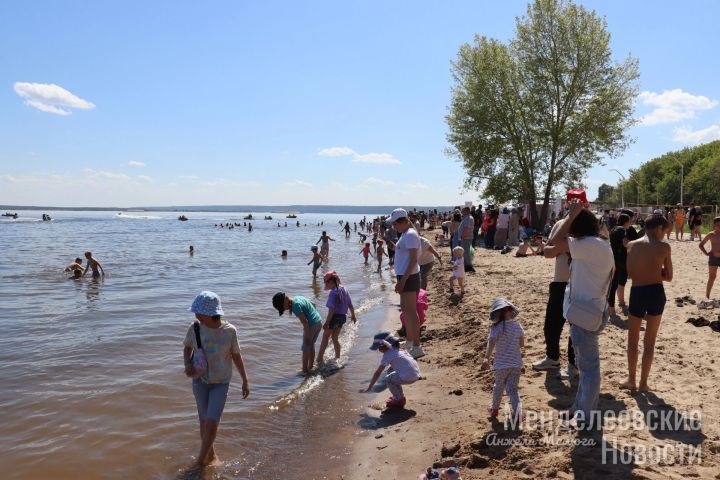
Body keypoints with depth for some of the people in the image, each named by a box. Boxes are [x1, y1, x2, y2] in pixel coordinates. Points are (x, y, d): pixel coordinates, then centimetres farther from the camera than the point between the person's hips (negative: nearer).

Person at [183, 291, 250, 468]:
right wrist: (188, 364, -13)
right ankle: (211, 455, 35)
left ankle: (200, 462, 13)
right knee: (204, 420, 12)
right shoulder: (195, 328, -12)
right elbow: (187, 347, 7)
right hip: (200, 380, 2)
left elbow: (236, 355, -3)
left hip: (221, 383, -2)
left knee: (212, 423, -7)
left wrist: (245, 381, 0)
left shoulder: (229, 331, -16)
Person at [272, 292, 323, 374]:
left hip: (312, 325, -9)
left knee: (305, 348, 5)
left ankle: (305, 370, 12)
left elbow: (305, 322, -21)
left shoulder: (295, 305, -18)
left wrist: (307, 337, -17)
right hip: (319, 322, 9)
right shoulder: (298, 298, 9)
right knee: (311, 345, 21)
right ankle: (311, 366, 30)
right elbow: (312, 304, 21)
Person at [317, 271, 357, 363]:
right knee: (335, 337, 20)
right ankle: (337, 357, 26)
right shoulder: (344, 290, 5)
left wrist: (327, 322, -21)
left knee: (325, 337, 6)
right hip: (343, 317, 8)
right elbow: (350, 305, 10)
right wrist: (353, 316, 23)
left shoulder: (333, 292, -18)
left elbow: (332, 309, -23)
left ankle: (320, 358, 10)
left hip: (335, 317, -8)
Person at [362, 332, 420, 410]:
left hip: (408, 377, -9)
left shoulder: (387, 355, -8)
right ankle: (400, 396, 29)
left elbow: (378, 373, -6)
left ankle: (399, 400, 9)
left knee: (388, 379, 5)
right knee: (393, 377, 25)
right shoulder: (397, 349, 16)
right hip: (416, 374, 9)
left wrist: (369, 388, 1)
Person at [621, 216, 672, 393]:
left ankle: (631, 381, 19)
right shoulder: (664, 247, -3)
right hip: (656, 292, 0)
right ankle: (643, 383, 16)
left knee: (633, 339, 16)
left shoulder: (631, 245, 2)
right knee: (649, 341, 10)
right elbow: (669, 277, 3)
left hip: (637, 293, 1)